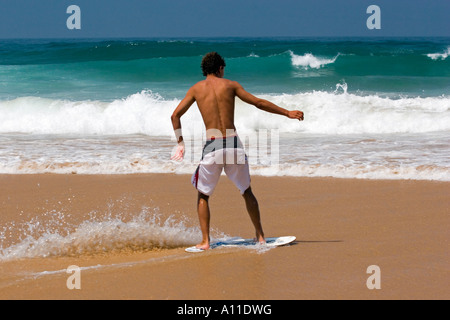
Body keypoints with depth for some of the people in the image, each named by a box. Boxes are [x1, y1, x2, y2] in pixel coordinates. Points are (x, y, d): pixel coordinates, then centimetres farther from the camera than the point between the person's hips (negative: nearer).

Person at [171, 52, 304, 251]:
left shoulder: (196, 89, 9)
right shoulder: (230, 85, 8)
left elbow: (175, 115, 5)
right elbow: (259, 103, 10)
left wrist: (180, 143, 14)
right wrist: (287, 113, 19)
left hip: (212, 146, -1)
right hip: (234, 145, 1)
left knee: (203, 195, 15)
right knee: (247, 192, 18)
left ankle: (205, 241, 4)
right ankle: (260, 236, 21)